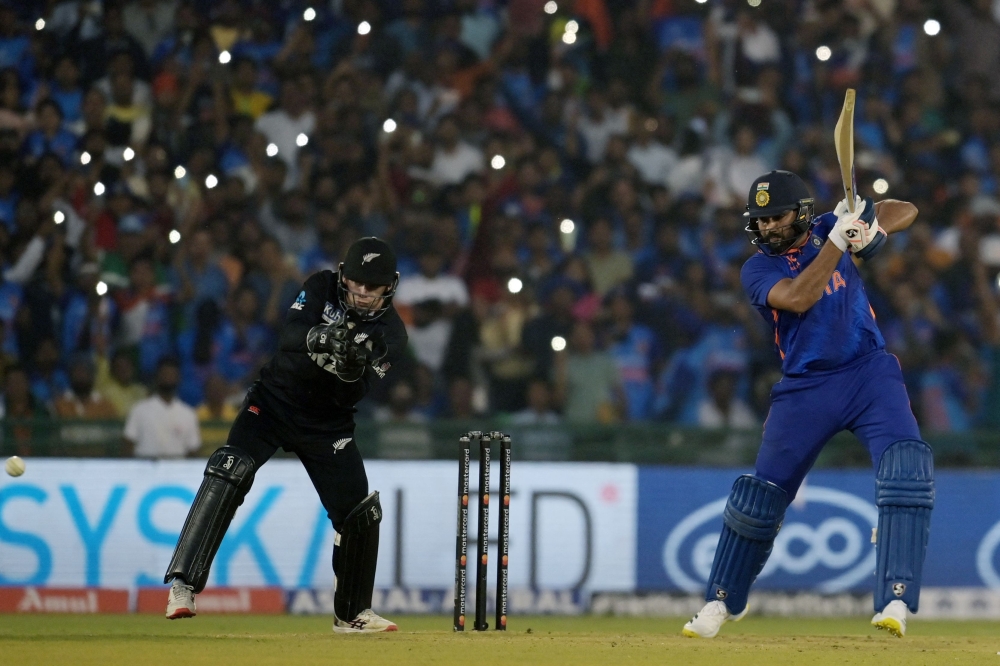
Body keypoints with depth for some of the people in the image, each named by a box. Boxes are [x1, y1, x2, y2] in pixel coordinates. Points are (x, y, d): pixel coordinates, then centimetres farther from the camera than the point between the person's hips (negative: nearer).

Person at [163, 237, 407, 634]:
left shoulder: (391, 333, -8)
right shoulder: (323, 288, -8)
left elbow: (350, 397, -18)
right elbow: (290, 334, -24)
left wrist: (353, 370, -39)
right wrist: (316, 338, -45)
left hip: (328, 424, 2)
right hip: (275, 398, -2)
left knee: (360, 511, -2)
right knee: (230, 471, -25)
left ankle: (352, 614, 21)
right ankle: (183, 584, -29)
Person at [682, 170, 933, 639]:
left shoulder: (828, 228, 5)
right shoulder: (758, 269, -3)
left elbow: (905, 211, 10)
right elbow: (798, 299, -22)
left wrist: (874, 231, -11)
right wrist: (838, 243, -24)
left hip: (870, 373, 0)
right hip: (805, 387, 0)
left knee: (907, 467, -23)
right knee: (759, 494, 4)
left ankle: (895, 601, -26)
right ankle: (722, 601, 25)